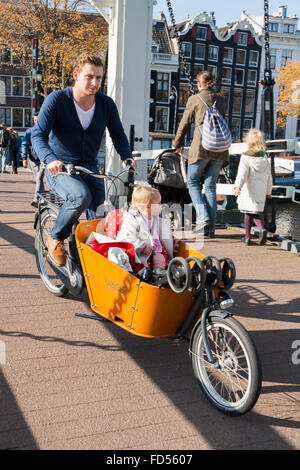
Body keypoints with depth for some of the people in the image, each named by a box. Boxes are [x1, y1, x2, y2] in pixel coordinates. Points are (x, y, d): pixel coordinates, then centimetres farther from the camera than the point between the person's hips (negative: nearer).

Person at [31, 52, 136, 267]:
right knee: (81, 196, -33)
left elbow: (118, 135, 13)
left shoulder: (106, 104, 1)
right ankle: (56, 238, -8)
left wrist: (127, 157, -7)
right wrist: (50, 159, -34)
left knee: (98, 216, -9)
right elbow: (38, 134, -15)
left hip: (89, 168, 4)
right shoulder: (57, 100, -9)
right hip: (59, 168, -4)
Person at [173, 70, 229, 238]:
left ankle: (203, 218, -8)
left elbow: (185, 124, 6)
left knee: (193, 182, 10)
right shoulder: (221, 100, 15)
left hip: (201, 147, -4)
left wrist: (178, 145, 18)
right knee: (211, 186, 8)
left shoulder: (194, 99, 2)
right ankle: (210, 228, 6)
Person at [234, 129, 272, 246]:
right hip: (261, 191, 4)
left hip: (249, 191, -4)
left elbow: (242, 174, -22)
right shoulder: (265, 158, 7)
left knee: (248, 212, 5)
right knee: (253, 212, 14)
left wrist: (237, 186, -31)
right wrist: (269, 191, 22)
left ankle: (247, 237, 8)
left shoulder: (245, 157, -9)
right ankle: (261, 229, -11)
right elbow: (269, 176, 12)